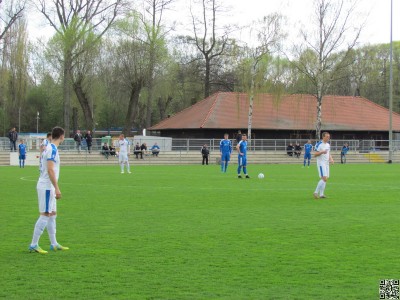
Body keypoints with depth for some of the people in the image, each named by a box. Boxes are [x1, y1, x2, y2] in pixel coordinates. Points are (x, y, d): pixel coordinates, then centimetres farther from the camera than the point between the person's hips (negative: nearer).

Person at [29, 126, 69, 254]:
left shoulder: (49, 148, 14)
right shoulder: (52, 149, -15)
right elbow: (50, 170, -22)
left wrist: (54, 188, 22)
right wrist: (57, 188, -22)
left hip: (48, 187, 10)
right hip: (46, 187, -10)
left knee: (52, 214, 14)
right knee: (45, 215, -8)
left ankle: (54, 244, 20)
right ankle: (34, 245, -6)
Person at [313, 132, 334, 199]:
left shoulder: (328, 145, 13)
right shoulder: (319, 144, -11)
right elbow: (315, 154, -13)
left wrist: (331, 159, 4)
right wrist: (322, 152, -28)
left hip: (326, 163, 8)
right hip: (321, 163, -8)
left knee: (325, 179, 5)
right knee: (324, 178, -16)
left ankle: (321, 194, 9)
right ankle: (316, 192, -9)